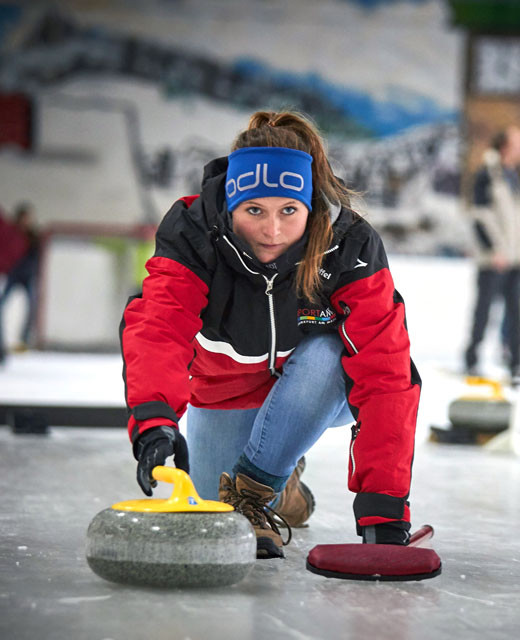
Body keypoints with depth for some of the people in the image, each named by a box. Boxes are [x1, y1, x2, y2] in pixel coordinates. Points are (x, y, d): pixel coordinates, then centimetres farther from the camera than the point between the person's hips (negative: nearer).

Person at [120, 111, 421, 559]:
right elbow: (157, 329, -45)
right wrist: (154, 421, -66)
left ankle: (254, 489, -21)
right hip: (228, 395, 2)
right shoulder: (192, 234, -29)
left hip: (322, 392, -2)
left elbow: (384, 377, -35)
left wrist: (382, 506, -42)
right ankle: (279, 475, 28)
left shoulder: (350, 247, -30)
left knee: (324, 355, -35)